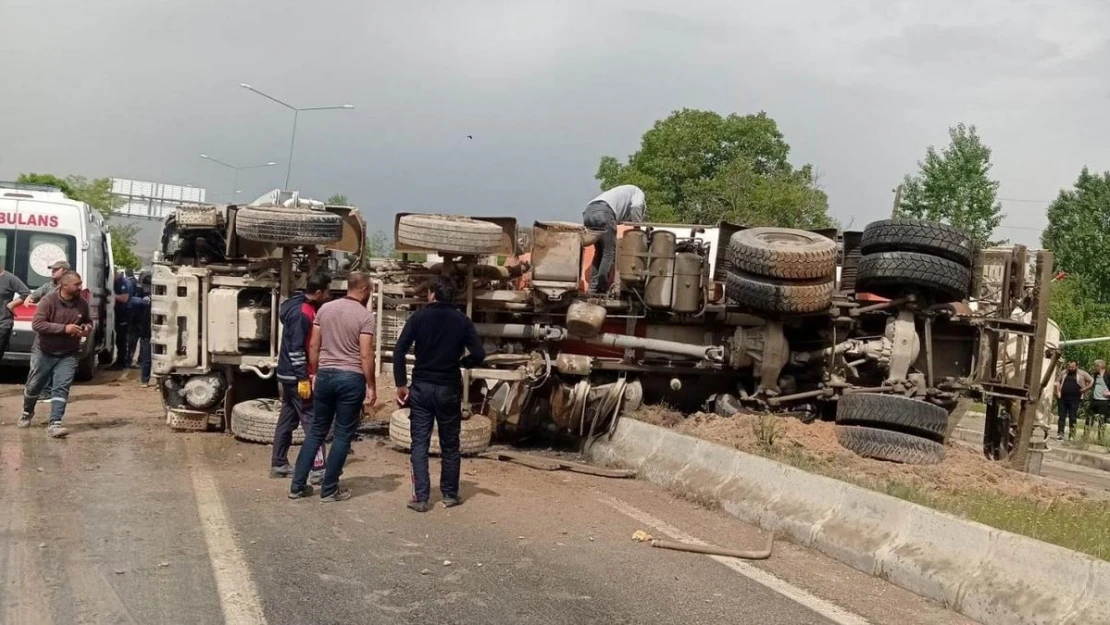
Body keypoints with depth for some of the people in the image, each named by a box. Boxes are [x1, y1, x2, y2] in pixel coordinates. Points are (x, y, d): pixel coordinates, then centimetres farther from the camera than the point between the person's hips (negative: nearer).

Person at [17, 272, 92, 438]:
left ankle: (54, 423, -13)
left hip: (68, 355, 2)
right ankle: (27, 413, 41)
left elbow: (88, 321, 15)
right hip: (44, 352, -2)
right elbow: (37, 324, -24)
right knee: (34, 386, 14)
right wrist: (64, 328, -31)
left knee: (61, 388, -11)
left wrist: (87, 328, -10)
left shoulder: (82, 303, -3)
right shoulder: (48, 301, -17)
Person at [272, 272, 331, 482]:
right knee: (312, 421, -7)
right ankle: (318, 469, -6)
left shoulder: (305, 308, 11)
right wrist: (303, 379, -22)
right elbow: (296, 349, -23)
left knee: (287, 419, 14)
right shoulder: (302, 313, -20)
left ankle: (278, 465, 21)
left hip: (289, 375, 10)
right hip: (296, 376, -10)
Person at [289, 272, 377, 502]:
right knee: (343, 435, 5)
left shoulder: (325, 308, 6)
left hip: (325, 374, 5)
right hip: (351, 378, -5)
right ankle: (329, 489, 9)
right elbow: (365, 356, -13)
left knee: (316, 431, 14)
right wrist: (371, 386, -5)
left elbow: (313, 346, 8)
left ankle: (297, 485, 15)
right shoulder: (365, 315, -9)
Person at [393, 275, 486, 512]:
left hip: (421, 387, -1)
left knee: (420, 444, 4)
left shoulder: (419, 317, -4)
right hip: (449, 389, 1)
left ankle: (421, 498, 1)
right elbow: (479, 355, -7)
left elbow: (399, 351, -10)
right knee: (450, 444, 12)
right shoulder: (462, 321, -1)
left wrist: (401, 384, -4)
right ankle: (450, 495, 20)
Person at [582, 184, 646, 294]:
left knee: (599, 252, 17)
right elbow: (635, 207, -1)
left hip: (588, 212, 8)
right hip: (603, 211, -8)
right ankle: (602, 289, -8)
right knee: (610, 251, -3)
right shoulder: (638, 192, 22)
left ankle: (593, 289, 12)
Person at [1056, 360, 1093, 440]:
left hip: (1074, 400, -3)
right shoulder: (1063, 372, 10)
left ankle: (1072, 435, 7)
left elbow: (1092, 382, 3)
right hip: (1063, 398, 3)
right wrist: (1058, 391, 8)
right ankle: (1060, 434, 7)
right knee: (1062, 416, 4)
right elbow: (1058, 381, 22)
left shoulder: (1082, 374, 0)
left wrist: (1084, 389, -5)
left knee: (1072, 417, -1)